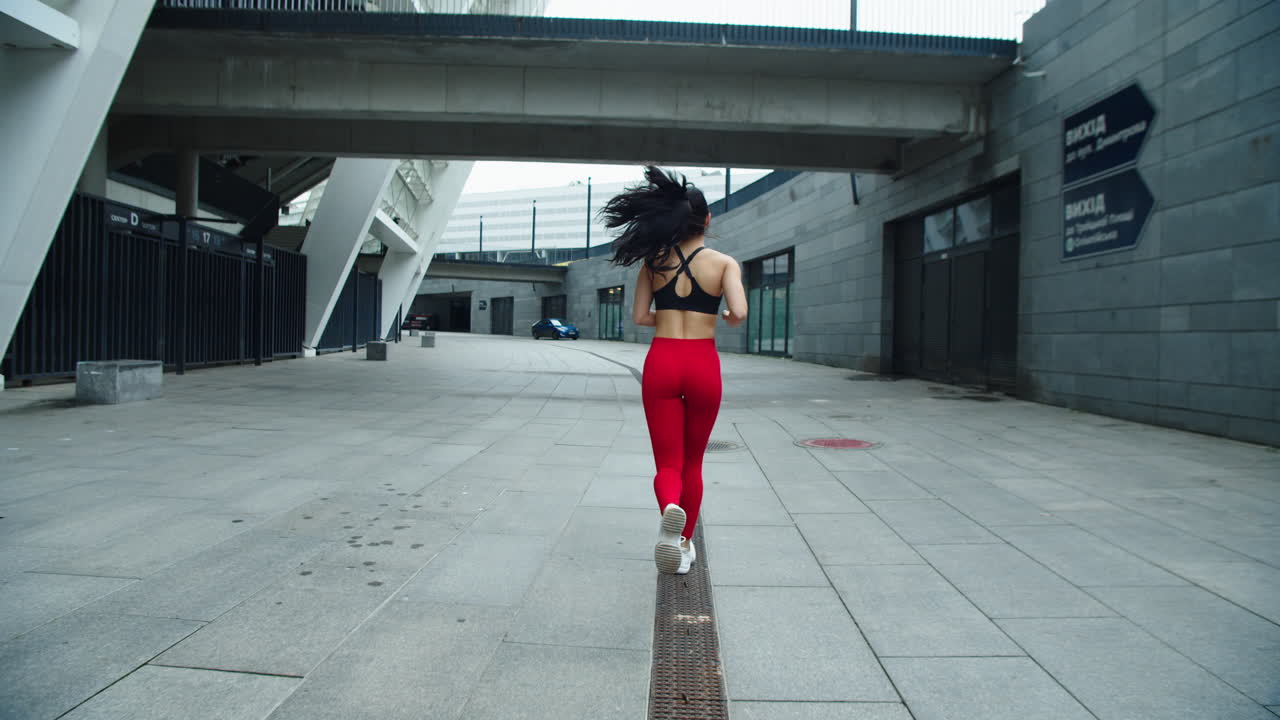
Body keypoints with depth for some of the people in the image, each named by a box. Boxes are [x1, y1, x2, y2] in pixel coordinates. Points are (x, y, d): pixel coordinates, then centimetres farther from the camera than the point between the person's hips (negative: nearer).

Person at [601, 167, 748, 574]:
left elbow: (639, 316, 5)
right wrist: (725, 319, 9)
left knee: (668, 463, 2)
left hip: (661, 362, 1)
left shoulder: (654, 261, 6)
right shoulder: (724, 262, 0)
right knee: (693, 463, 18)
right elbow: (739, 314, -14)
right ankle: (685, 543, 27)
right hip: (703, 365, 0)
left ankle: (670, 509, -31)